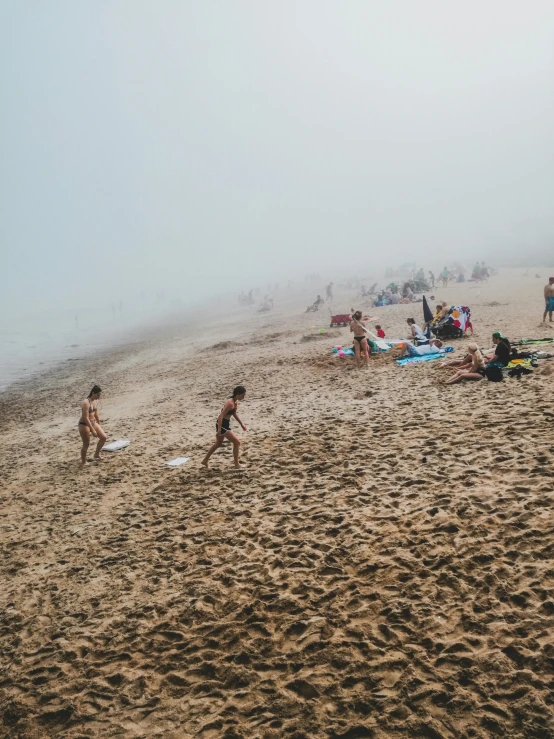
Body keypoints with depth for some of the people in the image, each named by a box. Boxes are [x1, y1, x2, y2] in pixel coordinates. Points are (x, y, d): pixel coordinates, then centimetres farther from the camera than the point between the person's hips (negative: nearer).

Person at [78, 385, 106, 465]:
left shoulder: (96, 401, 1)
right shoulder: (86, 403, -26)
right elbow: (86, 418, -27)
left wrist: (99, 425, 21)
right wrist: (93, 430, -25)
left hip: (93, 422, 8)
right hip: (84, 425, -8)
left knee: (103, 437, 6)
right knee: (86, 444, 0)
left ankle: (97, 454, 25)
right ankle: (83, 462, 19)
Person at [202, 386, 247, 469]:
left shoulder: (236, 402, 3)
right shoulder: (230, 403, -25)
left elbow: (234, 413, 20)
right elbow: (221, 416, -27)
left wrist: (241, 424, 21)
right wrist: (219, 430, -30)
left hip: (226, 424, 10)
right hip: (222, 425, -10)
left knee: (218, 444, 24)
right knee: (237, 442, -4)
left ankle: (205, 460, 37)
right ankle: (237, 465, 5)